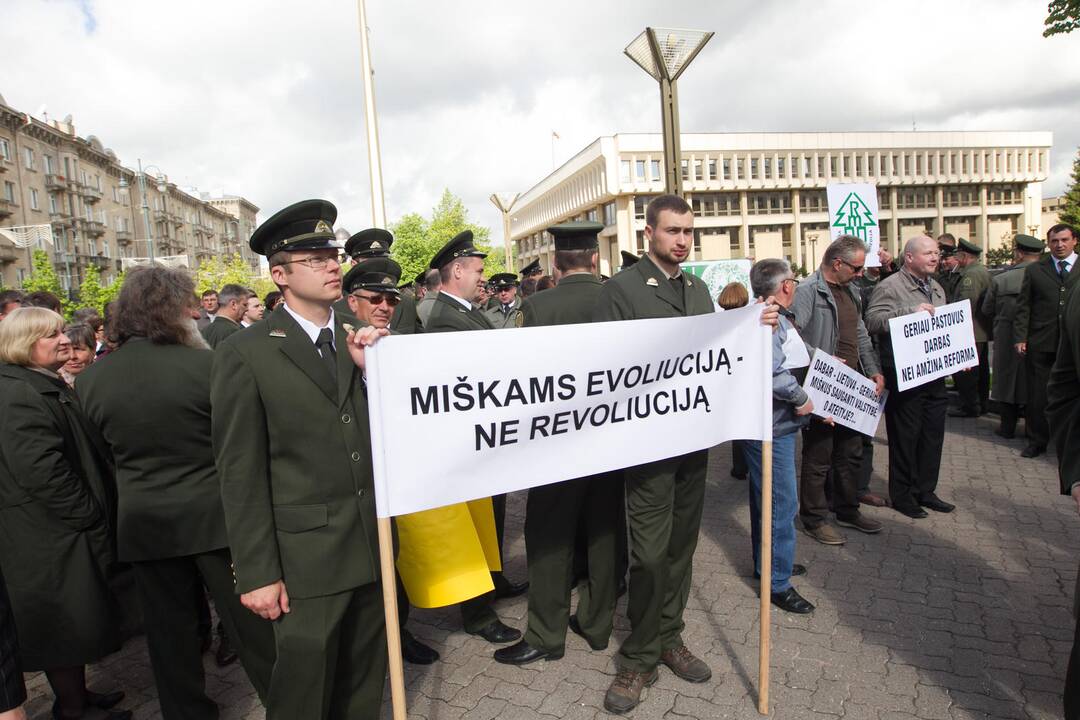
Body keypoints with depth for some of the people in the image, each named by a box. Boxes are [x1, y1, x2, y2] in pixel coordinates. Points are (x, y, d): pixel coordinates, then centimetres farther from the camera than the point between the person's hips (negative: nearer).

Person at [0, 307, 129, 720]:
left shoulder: (47, 387, 13)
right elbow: (44, 475, -27)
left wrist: (98, 512, 16)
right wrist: (91, 517, -19)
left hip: (65, 530, 10)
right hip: (52, 538, -10)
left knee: (72, 624, 20)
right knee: (67, 625, 5)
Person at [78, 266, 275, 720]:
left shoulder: (91, 379, -3)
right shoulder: (205, 364, -19)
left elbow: (102, 454, 8)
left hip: (143, 522, 4)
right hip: (212, 514, -4)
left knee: (170, 631, 18)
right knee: (250, 623, 9)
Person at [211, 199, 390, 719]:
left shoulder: (358, 340, 5)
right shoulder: (245, 354, -9)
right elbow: (240, 473, -9)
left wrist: (372, 369, -11)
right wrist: (256, 574, -9)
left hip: (373, 544, 5)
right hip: (306, 555, -4)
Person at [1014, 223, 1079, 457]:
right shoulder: (1034, 270, 7)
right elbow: (1023, 307, 5)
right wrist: (1021, 338, -3)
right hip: (1040, 344, 0)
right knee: (1037, 396, 5)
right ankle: (1037, 441, 18)